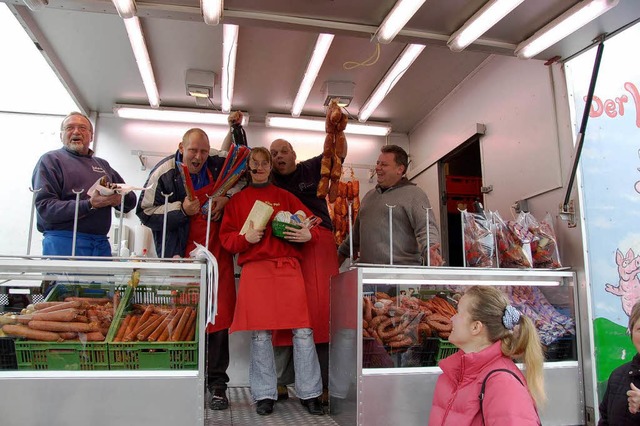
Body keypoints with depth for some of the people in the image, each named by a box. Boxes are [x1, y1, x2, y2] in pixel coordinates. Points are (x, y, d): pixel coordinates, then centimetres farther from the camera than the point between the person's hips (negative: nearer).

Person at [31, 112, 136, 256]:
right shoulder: (51, 160, 2)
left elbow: (131, 200, 19)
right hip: (64, 243, -5)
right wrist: (90, 205, -21)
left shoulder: (103, 164, 19)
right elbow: (45, 208, -11)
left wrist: (120, 198, -5)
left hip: (102, 244, 5)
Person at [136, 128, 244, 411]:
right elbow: (145, 212, -4)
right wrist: (181, 209, -17)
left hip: (217, 254, 2)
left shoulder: (217, 166, 4)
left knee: (219, 316, 1)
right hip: (182, 257, -2)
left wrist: (227, 196, -1)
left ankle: (217, 383, 12)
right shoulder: (164, 173, -4)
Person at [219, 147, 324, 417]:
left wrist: (308, 234, -7)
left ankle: (309, 393, 9)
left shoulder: (285, 197, 16)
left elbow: (311, 223, 16)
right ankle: (265, 395, 14)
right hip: (255, 270, 0)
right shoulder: (238, 200, 14)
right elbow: (226, 237, 9)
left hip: (288, 268, 1)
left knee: (303, 331, -3)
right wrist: (246, 237, -11)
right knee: (260, 333, 0)